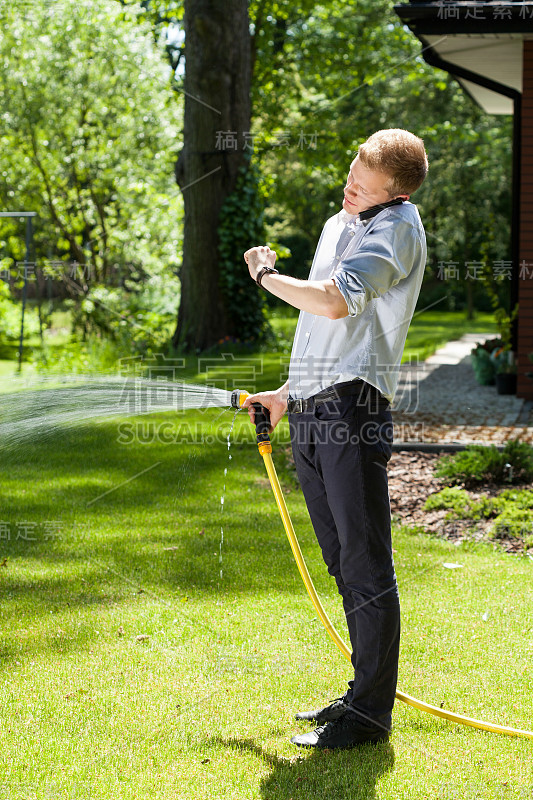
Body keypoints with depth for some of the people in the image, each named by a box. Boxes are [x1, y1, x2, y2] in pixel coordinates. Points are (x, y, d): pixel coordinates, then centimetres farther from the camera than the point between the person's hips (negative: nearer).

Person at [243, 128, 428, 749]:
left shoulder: (399, 226, -6)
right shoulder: (336, 226, 20)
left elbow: (334, 302, -20)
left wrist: (264, 274, -5)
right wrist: (288, 393, 29)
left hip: (353, 408, -8)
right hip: (307, 416, 8)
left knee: (366, 565, -4)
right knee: (343, 565, 12)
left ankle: (371, 711, 3)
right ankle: (362, 694, 21)